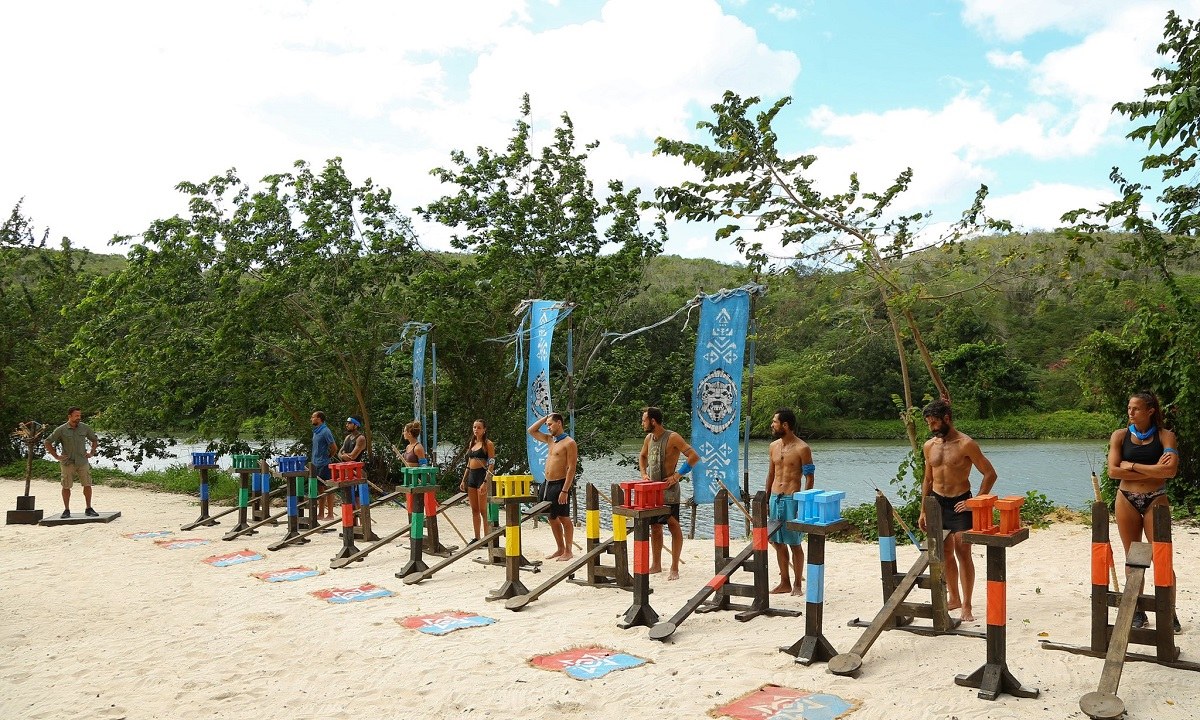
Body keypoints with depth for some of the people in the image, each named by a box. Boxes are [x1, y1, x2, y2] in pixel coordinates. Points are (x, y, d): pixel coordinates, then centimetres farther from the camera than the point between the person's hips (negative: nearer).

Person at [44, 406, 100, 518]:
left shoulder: (85, 427, 2)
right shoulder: (61, 430, -5)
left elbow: (94, 440, 18)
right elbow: (47, 442, 1)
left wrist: (92, 453, 7)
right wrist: (56, 456, -4)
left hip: (82, 461, 2)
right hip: (67, 462, -2)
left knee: (87, 485, 0)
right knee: (66, 487, 4)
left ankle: (89, 509, 9)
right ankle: (66, 510, 15)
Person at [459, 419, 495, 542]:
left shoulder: (488, 444, -6)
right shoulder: (472, 443, 15)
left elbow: (491, 464, -11)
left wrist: (486, 482, -19)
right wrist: (463, 480, 15)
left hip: (482, 476, -7)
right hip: (471, 476, 7)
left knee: (483, 510, -5)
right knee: (474, 510, 10)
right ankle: (477, 537, 16)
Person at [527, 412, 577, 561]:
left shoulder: (569, 442, -11)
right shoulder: (550, 439, 13)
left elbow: (571, 468, -16)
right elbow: (531, 431, 22)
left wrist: (565, 491, -21)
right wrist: (545, 418, 11)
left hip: (559, 484, -8)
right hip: (547, 484, 8)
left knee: (564, 519, 0)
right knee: (552, 518, 14)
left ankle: (567, 551, 8)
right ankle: (560, 549, 24)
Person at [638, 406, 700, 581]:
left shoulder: (672, 437, -14)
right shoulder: (649, 438, 8)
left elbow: (694, 457, -20)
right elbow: (642, 456, 26)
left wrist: (677, 475, -21)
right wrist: (644, 474, 9)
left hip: (669, 490, -7)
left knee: (674, 526, -3)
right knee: (655, 527, 13)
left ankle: (674, 568, 2)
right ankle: (657, 565, 24)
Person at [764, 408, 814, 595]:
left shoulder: (802, 448, -9)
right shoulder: (774, 446, 11)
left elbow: (809, 478, -8)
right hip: (775, 498, 6)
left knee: (795, 543, 1)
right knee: (778, 542, 10)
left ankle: (798, 584, 13)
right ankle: (784, 582, 21)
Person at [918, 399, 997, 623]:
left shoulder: (966, 444, -11)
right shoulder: (929, 446, 6)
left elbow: (990, 474, -9)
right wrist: (923, 511, 13)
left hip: (959, 504, -5)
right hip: (937, 503, 5)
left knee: (963, 553, -6)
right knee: (946, 554, 12)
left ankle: (967, 606, 2)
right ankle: (954, 599, 26)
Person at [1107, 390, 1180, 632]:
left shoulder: (1165, 436, -2)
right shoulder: (1120, 436, 2)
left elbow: (1170, 470, -17)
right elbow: (1113, 471, -8)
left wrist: (1132, 466, -13)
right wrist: (1153, 471, -12)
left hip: (1156, 500, -2)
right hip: (1127, 500, 2)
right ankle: (1138, 611, 18)